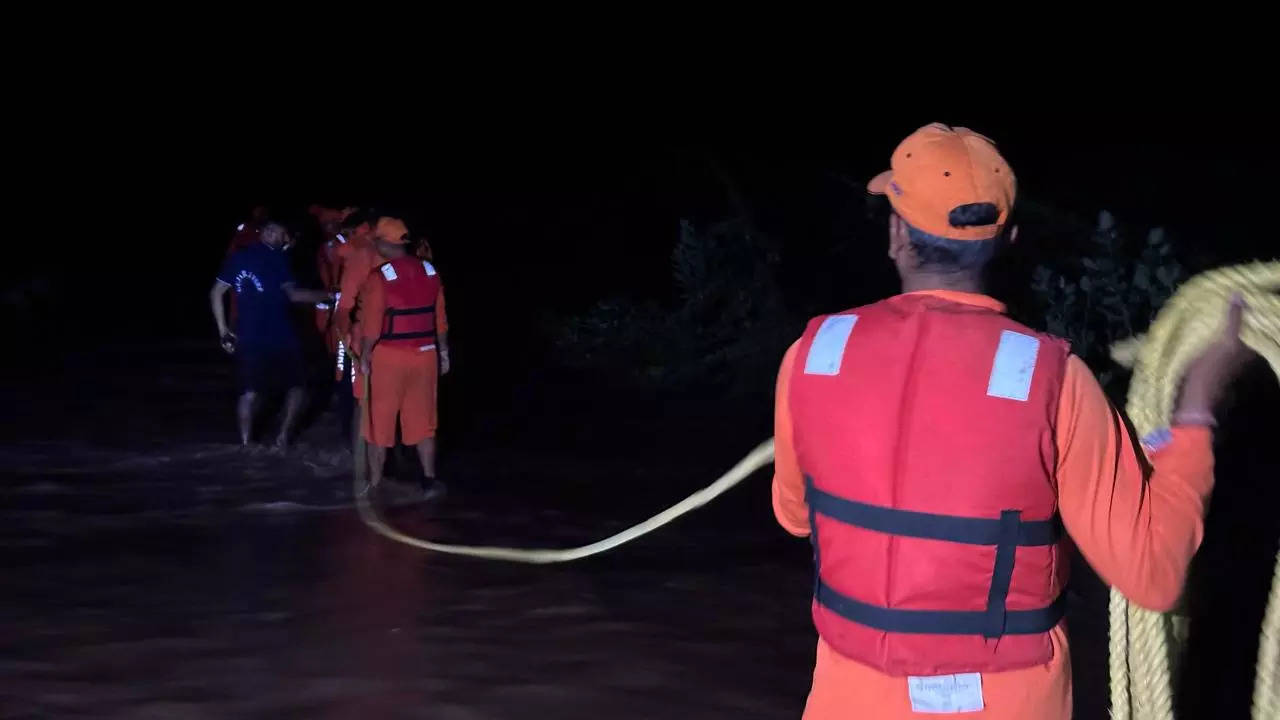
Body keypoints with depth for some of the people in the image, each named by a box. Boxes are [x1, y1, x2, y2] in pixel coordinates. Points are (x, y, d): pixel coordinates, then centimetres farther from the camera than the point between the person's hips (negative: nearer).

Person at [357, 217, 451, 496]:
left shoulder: (379, 277, -14)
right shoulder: (430, 272, 2)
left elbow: (373, 324, -14)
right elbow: (440, 319, 6)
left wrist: (365, 357, -3)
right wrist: (443, 351, 16)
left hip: (389, 356, -4)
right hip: (424, 355, 4)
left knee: (380, 422, 8)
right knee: (423, 421, 13)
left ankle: (374, 483, 15)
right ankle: (429, 480, 15)